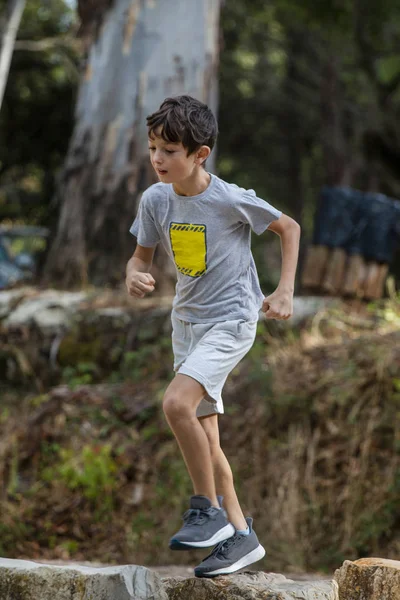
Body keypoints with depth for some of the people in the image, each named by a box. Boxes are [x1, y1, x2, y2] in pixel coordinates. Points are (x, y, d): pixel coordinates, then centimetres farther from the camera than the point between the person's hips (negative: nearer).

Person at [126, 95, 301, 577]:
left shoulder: (232, 200, -18)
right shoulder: (155, 200, -4)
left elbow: (289, 227, -2)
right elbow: (142, 255, 8)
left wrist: (284, 291, -8)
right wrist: (134, 276, -15)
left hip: (231, 320, -7)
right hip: (187, 320, 7)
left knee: (176, 403, -26)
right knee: (203, 434, 6)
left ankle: (208, 509, -10)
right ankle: (241, 535, 16)